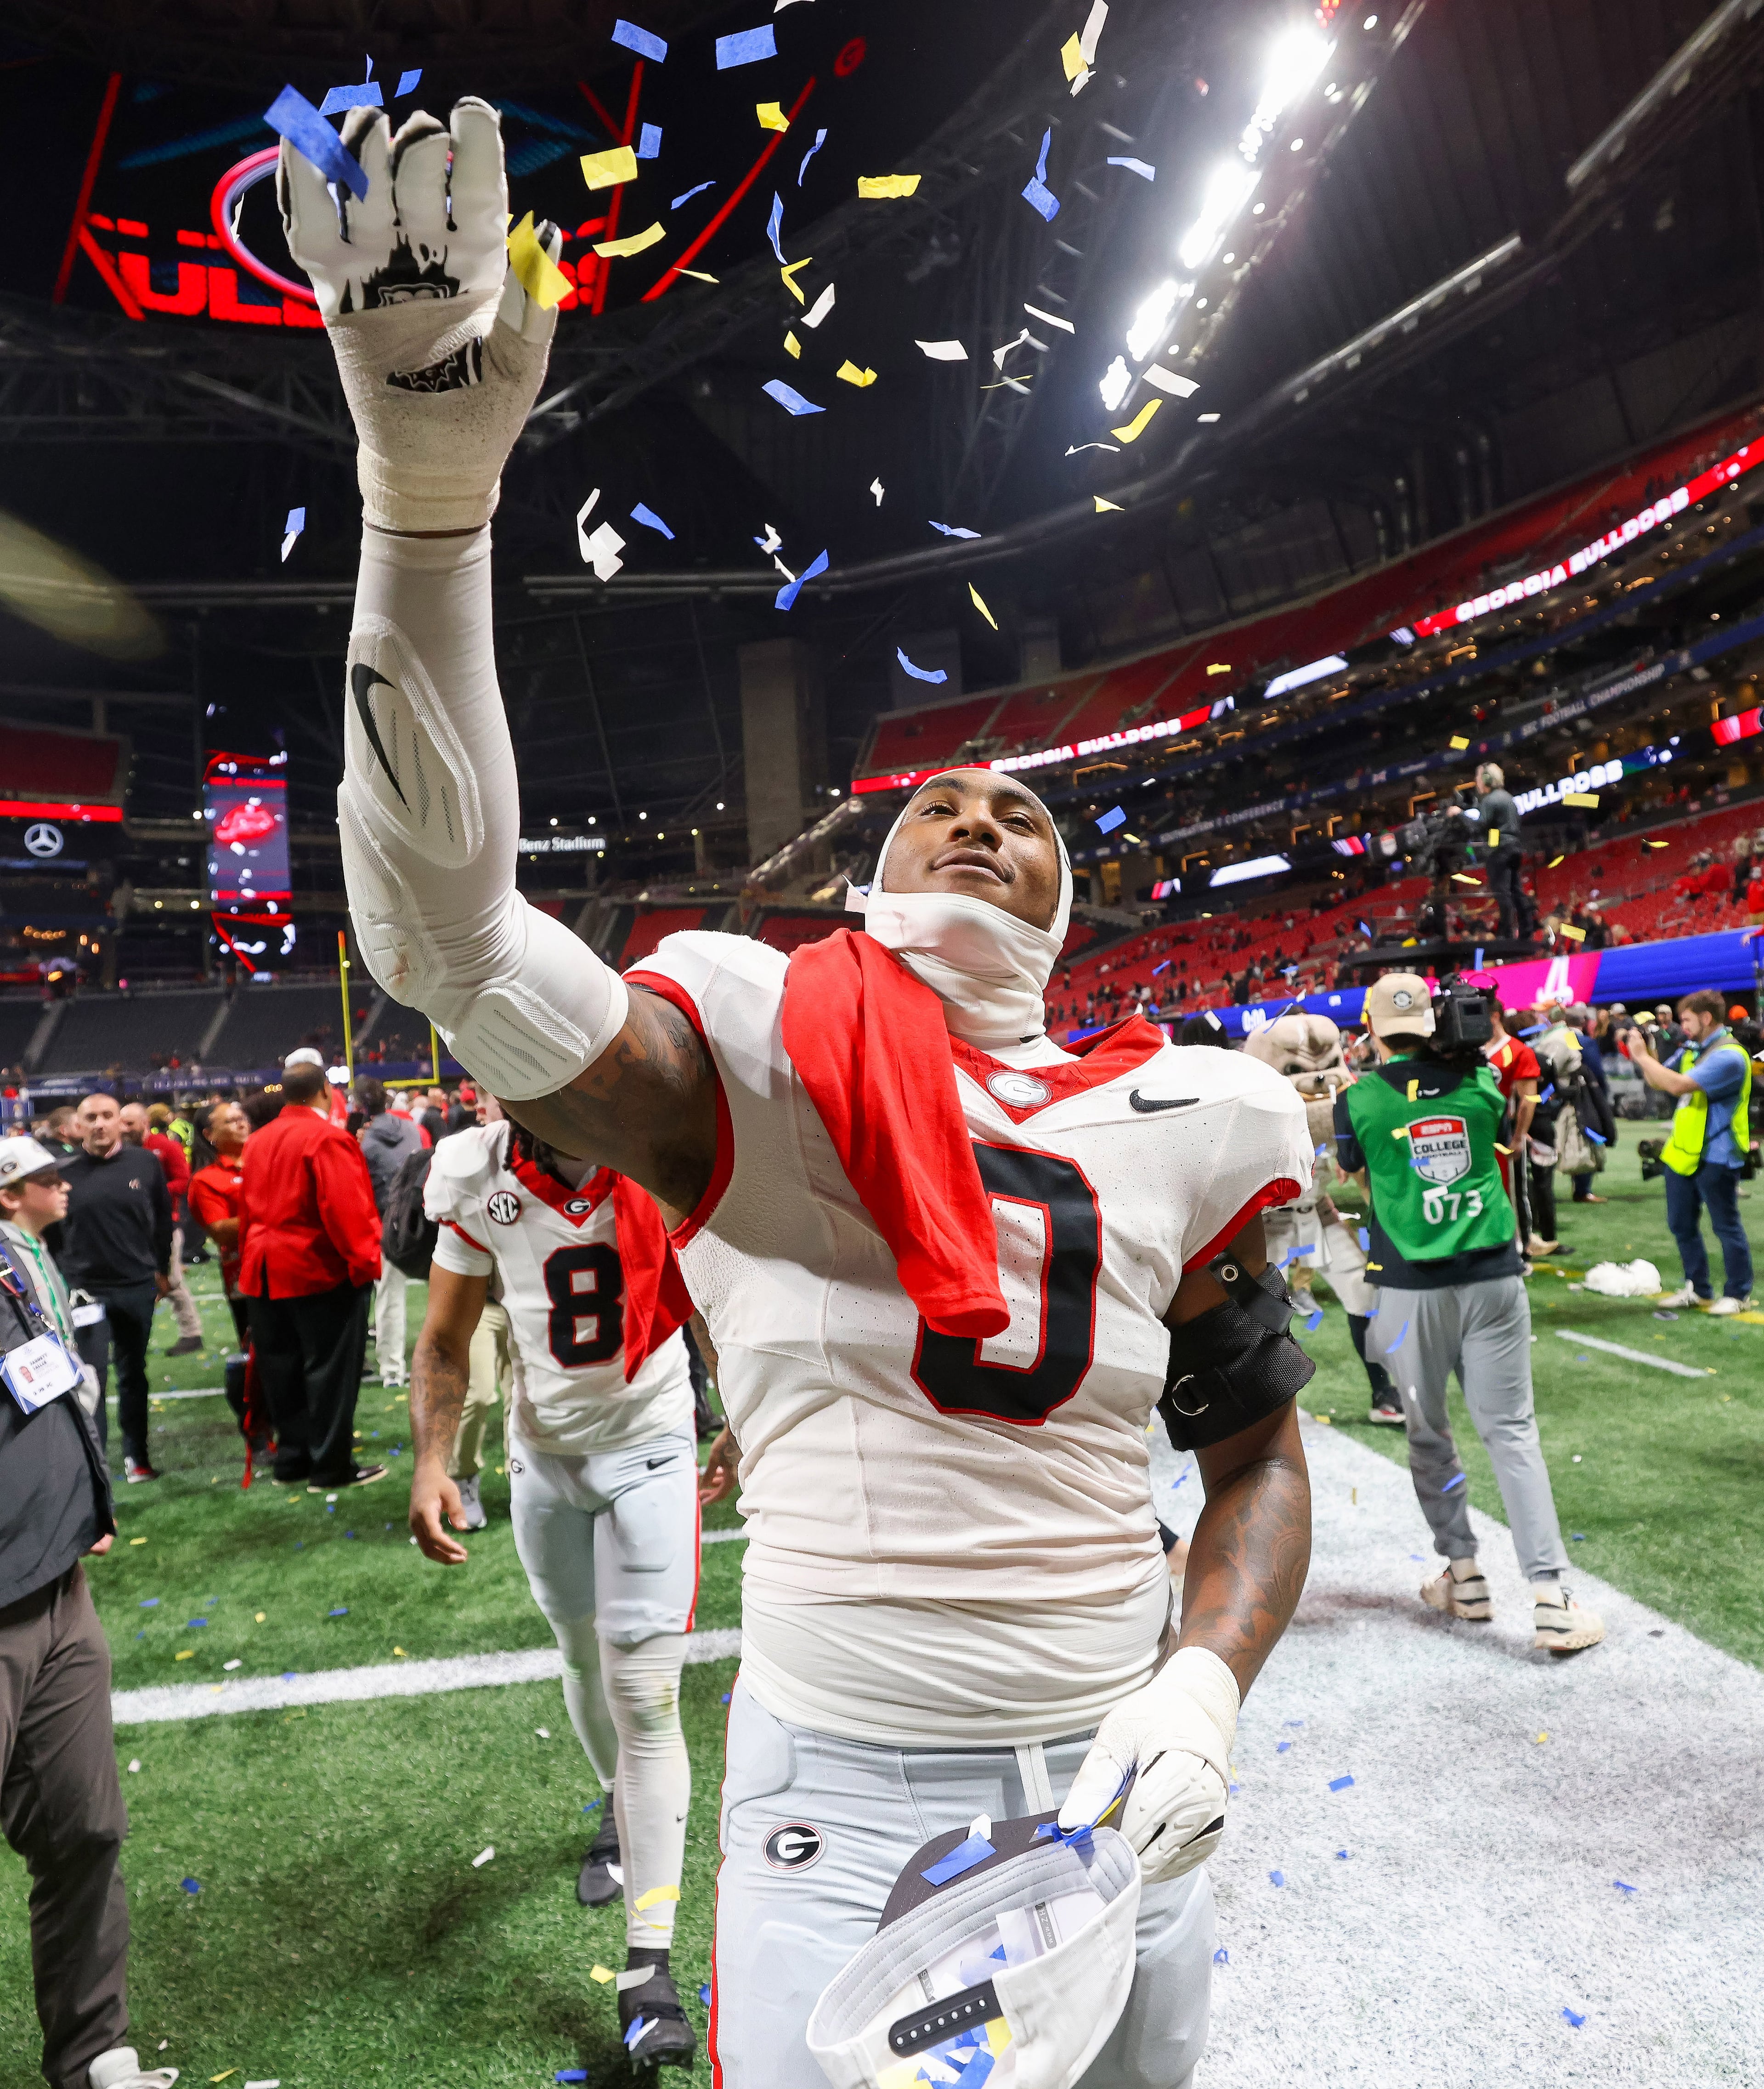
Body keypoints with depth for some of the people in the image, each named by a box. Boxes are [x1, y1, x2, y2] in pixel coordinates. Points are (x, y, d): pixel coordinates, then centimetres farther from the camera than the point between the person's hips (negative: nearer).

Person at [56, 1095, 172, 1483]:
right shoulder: (64, 1172, -5)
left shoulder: (146, 1163, -3)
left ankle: (136, 1455, 25)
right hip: (85, 1291, -1)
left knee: (133, 1375, 13)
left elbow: (163, 1220, 6)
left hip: (138, 1288, 2)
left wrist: (162, 1269, 9)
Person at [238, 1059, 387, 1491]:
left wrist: (253, 1257, 21)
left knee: (284, 1370, 13)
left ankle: (292, 1459, 23)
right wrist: (366, 1259, -16)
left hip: (269, 1271, 8)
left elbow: (247, 1208, 15)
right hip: (322, 1269, -8)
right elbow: (344, 1207, -21)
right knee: (330, 1370, 0)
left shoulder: (258, 1142, 11)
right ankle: (331, 1468, 6)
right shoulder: (327, 1138, -15)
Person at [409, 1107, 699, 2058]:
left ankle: (649, 1964, 10)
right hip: (543, 1453, 3)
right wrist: (431, 1461, -12)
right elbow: (445, 1343, -1)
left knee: (643, 1693, -4)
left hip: (648, 1447, -3)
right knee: (584, 1657, 22)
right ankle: (621, 1807, 53)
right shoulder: (478, 1178, -13)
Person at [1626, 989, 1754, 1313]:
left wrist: (1643, 1056, -19)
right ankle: (1695, 1288, 27)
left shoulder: (1728, 1055, -19)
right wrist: (1642, 1054, -1)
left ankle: (1738, 1295, 15)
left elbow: (1678, 1085, -28)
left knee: (1726, 1226, 3)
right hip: (1683, 1152, 9)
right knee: (1682, 1224, 15)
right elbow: (1658, 1082, 15)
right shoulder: (1691, 1049, 11)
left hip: (1715, 1156, -9)